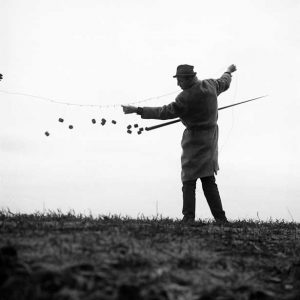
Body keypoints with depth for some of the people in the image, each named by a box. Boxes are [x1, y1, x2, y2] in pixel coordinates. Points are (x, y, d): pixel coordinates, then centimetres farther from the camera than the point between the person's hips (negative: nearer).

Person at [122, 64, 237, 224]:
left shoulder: (187, 97, -21)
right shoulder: (210, 85, 1)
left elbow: (165, 112, -20)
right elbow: (224, 83, 23)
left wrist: (137, 110, -20)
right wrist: (228, 72, 46)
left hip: (195, 140, -8)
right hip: (210, 138, 8)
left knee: (189, 180, -3)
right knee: (208, 180, 10)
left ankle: (188, 217, -10)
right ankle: (220, 218, 6)